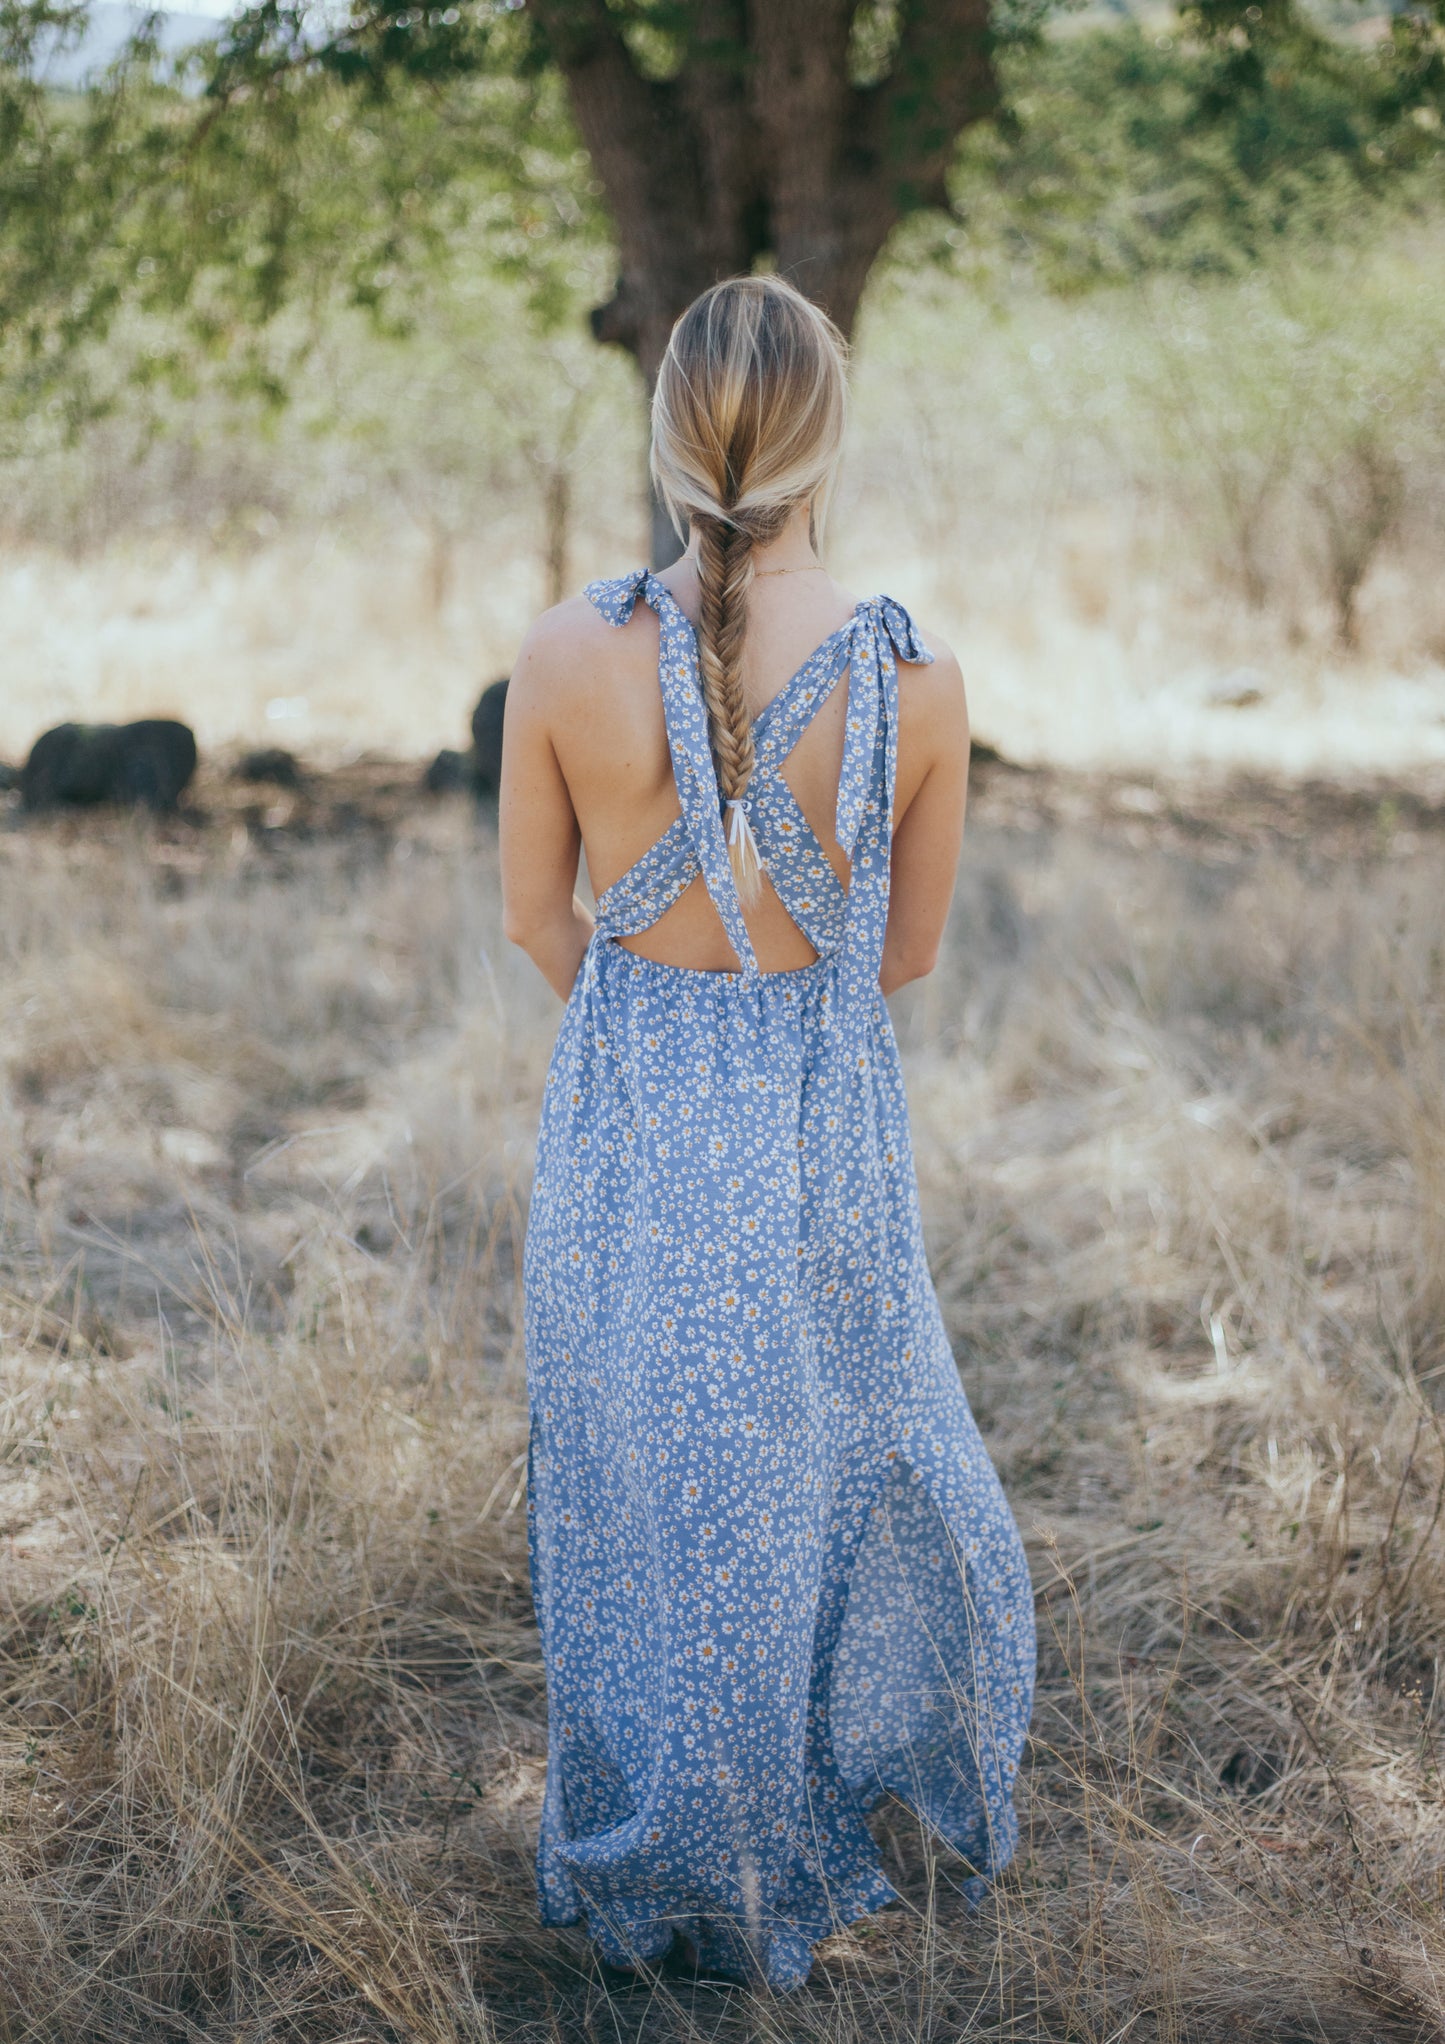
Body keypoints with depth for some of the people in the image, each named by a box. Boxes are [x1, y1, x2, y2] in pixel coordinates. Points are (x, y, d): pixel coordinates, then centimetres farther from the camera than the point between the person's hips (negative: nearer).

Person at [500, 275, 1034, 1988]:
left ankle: (658, 1858, 37)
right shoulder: (916, 682, -17)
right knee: (835, 1452, 25)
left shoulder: (569, 654, -17)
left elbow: (537, 914, -3)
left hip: (620, 1115, 0)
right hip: (823, 1123, 0)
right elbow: (907, 953, -3)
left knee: (637, 1481, 19)